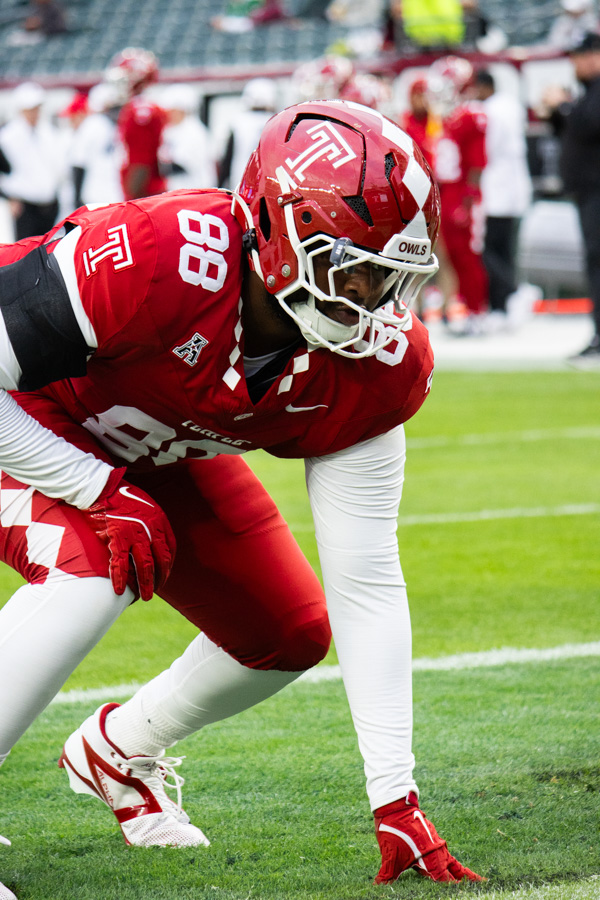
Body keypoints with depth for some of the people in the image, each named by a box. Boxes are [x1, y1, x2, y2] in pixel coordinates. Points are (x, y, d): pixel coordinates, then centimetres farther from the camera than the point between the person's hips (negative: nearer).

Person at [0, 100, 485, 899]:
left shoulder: (375, 365, -23)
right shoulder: (155, 262, -42)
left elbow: (365, 585, -18)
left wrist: (397, 801, -21)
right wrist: (102, 492, -33)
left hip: (157, 454, 6)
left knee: (291, 632, 1)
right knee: (100, 560, -33)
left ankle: (117, 751, 30)